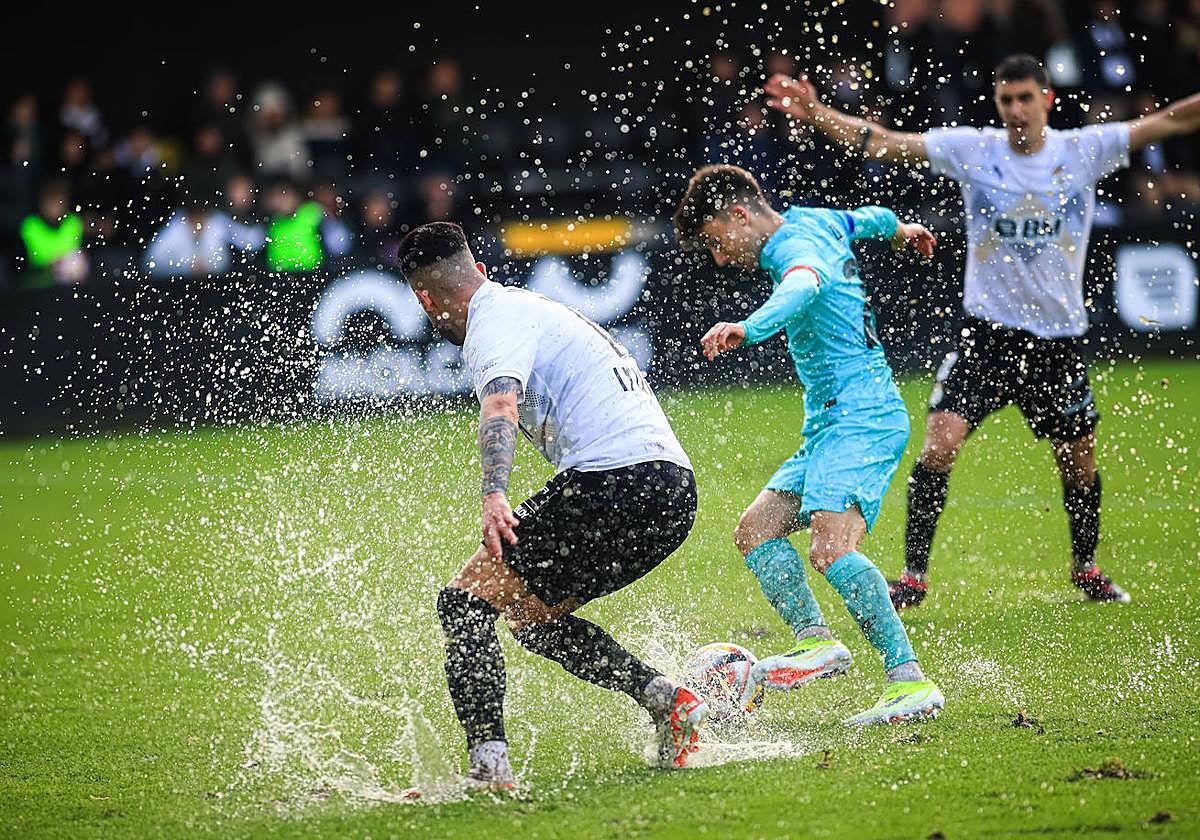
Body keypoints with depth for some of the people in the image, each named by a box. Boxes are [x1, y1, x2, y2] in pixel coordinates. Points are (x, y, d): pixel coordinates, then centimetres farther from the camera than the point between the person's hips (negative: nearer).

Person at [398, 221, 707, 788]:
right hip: (674, 494, 10)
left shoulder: (496, 321, -3)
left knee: (464, 602, -4)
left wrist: (493, 496, -38)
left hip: (613, 482, -10)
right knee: (531, 615, 23)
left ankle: (487, 762, -16)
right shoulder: (529, 307, 28)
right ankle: (664, 697, 9)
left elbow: (500, 405, -24)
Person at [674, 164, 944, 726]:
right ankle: (816, 640, -6)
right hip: (830, 425, 11)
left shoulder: (798, 246, -14)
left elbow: (803, 288, -39)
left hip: (861, 419, -11)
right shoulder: (815, 222, 15)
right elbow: (869, 218, 37)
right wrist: (898, 229, 61)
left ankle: (911, 682, -28)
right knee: (756, 529, 4)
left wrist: (747, 330, -58)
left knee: (830, 546, -26)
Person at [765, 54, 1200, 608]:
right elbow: (880, 143, -8)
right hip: (987, 330, -1)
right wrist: (815, 115, -18)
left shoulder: (1084, 150, -2)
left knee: (1079, 460, 12)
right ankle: (913, 576, -6)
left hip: (1059, 337, 1)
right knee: (940, 442, -16)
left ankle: (1087, 570, 37)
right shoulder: (972, 150, -4)